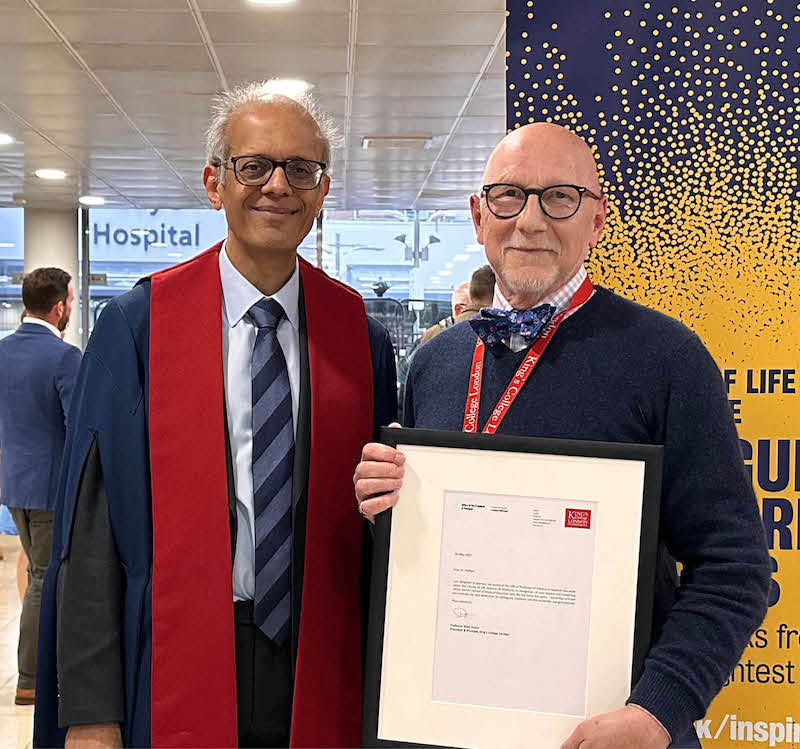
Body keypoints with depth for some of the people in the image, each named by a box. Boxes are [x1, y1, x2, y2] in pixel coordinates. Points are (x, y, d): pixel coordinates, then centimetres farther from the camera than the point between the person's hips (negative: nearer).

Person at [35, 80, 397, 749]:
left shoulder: (362, 339, 1)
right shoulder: (137, 326, -6)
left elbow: (383, 529, 5)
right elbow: (90, 529, -7)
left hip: (319, 675, 2)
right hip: (175, 668, -2)